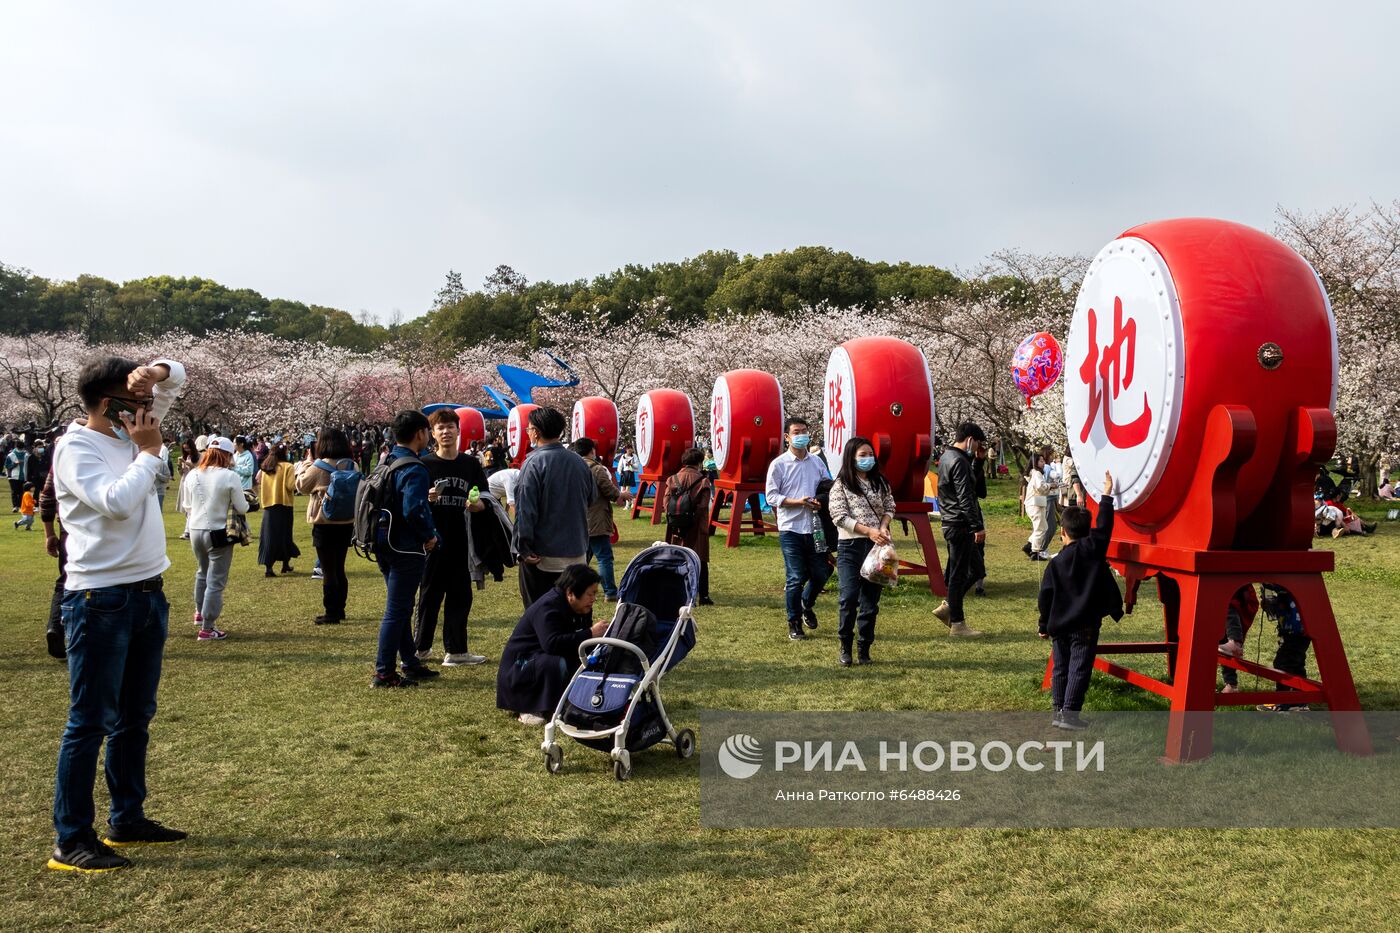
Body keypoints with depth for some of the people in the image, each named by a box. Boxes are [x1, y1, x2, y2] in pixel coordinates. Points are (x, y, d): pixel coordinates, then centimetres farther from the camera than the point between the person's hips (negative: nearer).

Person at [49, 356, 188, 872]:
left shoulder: (131, 430, 9)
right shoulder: (77, 447, -11)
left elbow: (177, 377, 17)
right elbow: (117, 502, -25)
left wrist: (156, 371, -5)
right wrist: (149, 451, -14)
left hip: (147, 594, 8)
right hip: (100, 600, -8)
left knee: (135, 717, 15)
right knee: (90, 722, -3)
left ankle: (127, 819, 27)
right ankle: (71, 840, 5)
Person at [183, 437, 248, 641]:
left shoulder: (193, 475, -2)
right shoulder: (230, 477, -16)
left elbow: (188, 505, 9)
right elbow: (242, 509, -10)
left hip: (195, 530, 6)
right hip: (218, 532, -6)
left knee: (202, 572, 29)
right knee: (216, 581, 3)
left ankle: (200, 612, 45)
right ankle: (207, 628, 6)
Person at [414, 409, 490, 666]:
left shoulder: (471, 465, 8)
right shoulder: (424, 465, 1)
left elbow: (483, 503, 11)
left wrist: (477, 505, -12)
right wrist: (426, 499, -19)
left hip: (461, 541, 3)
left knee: (460, 595, 6)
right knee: (429, 595, 4)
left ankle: (455, 650, 13)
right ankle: (420, 647, 18)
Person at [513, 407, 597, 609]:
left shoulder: (533, 463, -14)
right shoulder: (579, 462, 3)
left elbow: (525, 510, -18)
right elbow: (592, 497, 17)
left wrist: (524, 547, -13)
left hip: (542, 556, -5)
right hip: (576, 554, 5)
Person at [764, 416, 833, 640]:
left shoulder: (817, 463, 9)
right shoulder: (779, 464, -4)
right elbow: (771, 496, -7)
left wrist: (823, 502, -9)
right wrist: (798, 502, -18)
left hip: (815, 527, 4)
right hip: (791, 529, -4)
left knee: (820, 573, 8)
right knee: (795, 578, 0)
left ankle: (806, 605, 37)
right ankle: (794, 623, 15)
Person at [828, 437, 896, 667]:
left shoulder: (880, 483, 12)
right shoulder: (841, 484, -1)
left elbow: (889, 507, 13)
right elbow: (839, 516, -9)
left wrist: (883, 527, -9)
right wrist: (869, 531, -16)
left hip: (877, 546, 4)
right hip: (850, 546, -4)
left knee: (871, 600, 5)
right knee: (849, 597, -11)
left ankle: (864, 648, 15)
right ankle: (845, 647, 6)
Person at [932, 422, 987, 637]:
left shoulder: (946, 457, 17)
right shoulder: (959, 462, -16)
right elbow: (965, 498, -21)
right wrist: (978, 527, -20)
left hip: (952, 523, 10)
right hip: (960, 525, -10)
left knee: (977, 570, 16)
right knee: (959, 574, -3)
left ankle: (947, 607, 20)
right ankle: (957, 623, 5)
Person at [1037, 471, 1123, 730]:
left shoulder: (1056, 563, -1)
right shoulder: (1093, 549, -7)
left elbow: (1046, 596, 0)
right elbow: (1104, 526, -5)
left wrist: (1044, 626, 9)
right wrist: (1107, 495, 3)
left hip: (1059, 625, 3)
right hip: (1086, 624, -3)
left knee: (1060, 668, 14)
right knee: (1079, 669, -1)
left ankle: (1059, 710, 16)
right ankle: (1069, 713, -5)